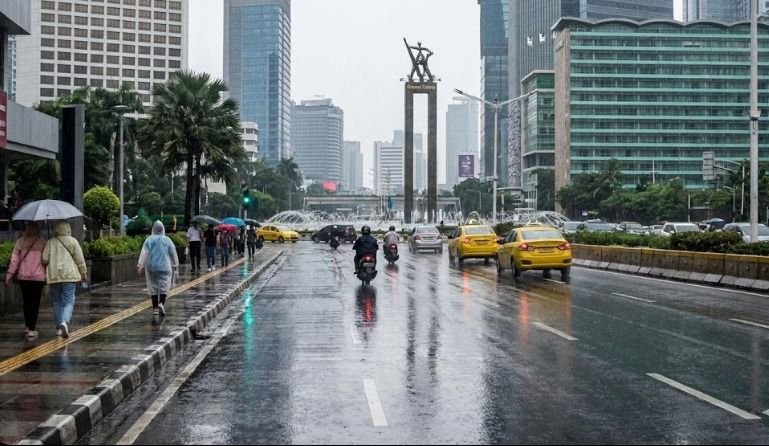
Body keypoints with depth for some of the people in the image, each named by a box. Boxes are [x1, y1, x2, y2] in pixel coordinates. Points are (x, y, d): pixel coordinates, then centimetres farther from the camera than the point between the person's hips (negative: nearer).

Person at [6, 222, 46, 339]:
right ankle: (31, 330, -5)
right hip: (38, 277, -2)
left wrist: (10, 273, 4)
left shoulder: (20, 241, 0)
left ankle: (28, 327, 24)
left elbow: (15, 259, -1)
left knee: (26, 301, 16)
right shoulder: (42, 242, -4)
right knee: (35, 303, 0)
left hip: (23, 276, 2)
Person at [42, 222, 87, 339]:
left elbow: (44, 260, 1)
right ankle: (64, 322, -24)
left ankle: (59, 326, 16)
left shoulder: (50, 242, 5)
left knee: (57, 302, 13)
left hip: (53, 276, 2)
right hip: (69, 275, -2)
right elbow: (80, 260, -2)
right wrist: (84, 273, 7)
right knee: (68, 301, -1)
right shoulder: (72, 241, -1)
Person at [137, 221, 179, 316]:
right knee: (164, 286, 1)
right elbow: (173, 255, 8)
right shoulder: (167, 240, 1)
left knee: (153, 287, 10)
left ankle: (155, 307, 12)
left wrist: (141, 266, -4)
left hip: (151, 267, 1)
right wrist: (175, 266, 21)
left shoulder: (149, 240, -2)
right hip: (165, 267, 0)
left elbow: (144, 254, -7)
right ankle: (161, 303, -22)